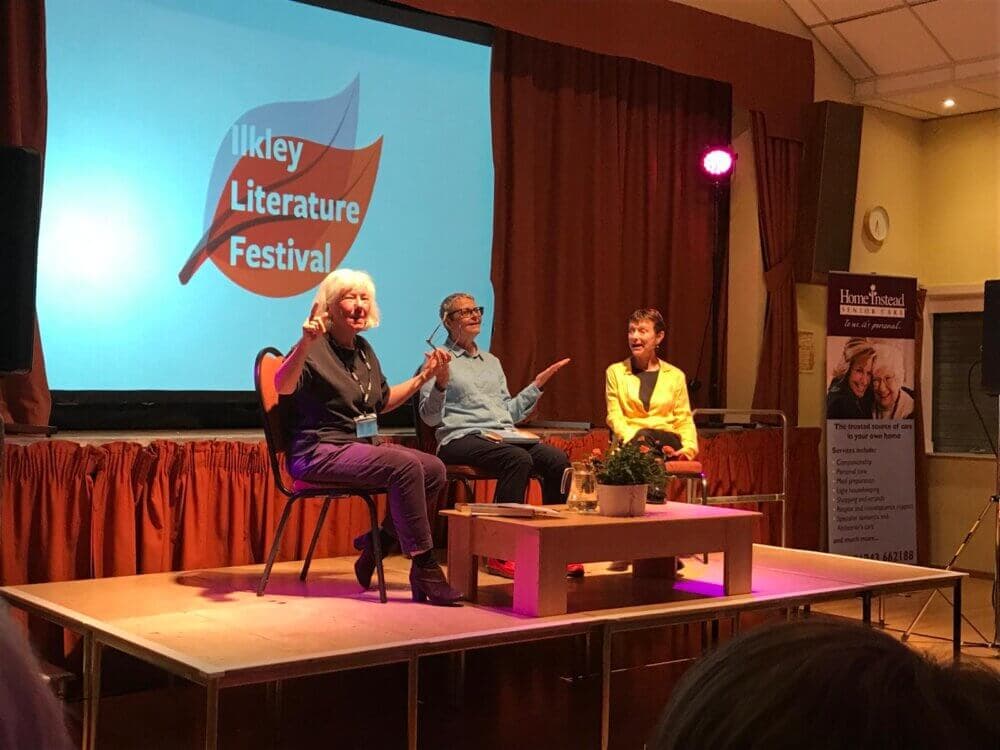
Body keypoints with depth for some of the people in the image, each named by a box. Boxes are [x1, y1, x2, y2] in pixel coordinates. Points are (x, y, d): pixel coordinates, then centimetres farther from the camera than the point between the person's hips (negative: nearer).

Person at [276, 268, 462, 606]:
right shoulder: (316, 349, -9)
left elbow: (383, 402, 26)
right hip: (320, 452, -8)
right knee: (405, 466, -28)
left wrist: (425, 376, 18)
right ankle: (424, 571, -23)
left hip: (361, 446, 8)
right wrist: (304, 344, -43)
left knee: (434, 468, -12)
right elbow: (283, 386, -28)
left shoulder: (363, 349, 16)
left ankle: (378, 541, 2)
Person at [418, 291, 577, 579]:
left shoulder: (491, 361, 26)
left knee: (557, 459, -22)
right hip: (461, 438, -6)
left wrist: (538, 383, 22)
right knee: (518, 459, -35)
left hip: (504, 436, 6)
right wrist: (441, 384, -19)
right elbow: (430, 417, -3)